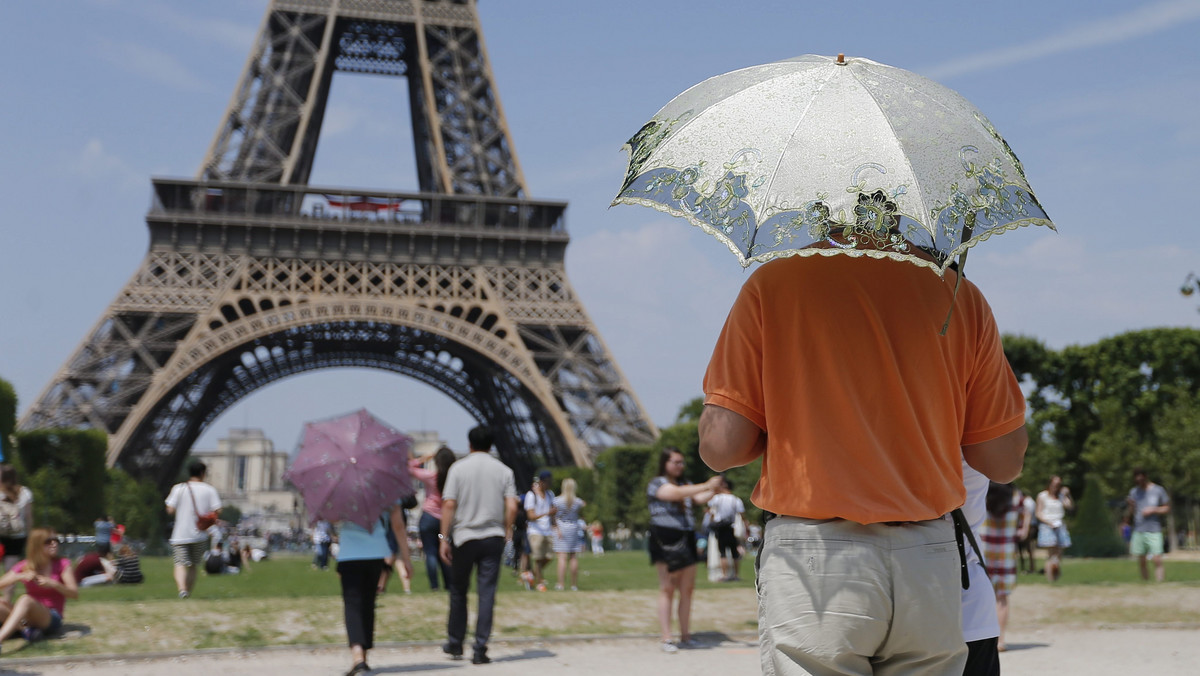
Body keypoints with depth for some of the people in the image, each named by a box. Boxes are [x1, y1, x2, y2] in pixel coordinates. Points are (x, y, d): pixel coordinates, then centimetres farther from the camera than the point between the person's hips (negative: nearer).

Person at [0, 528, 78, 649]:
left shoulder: (62, 564, 0)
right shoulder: (25, 566, 5)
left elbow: (75, 593, -8)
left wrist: (53, 584, -23)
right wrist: (21, 576, -19)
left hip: (52, 619, -4)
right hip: (28, 619, 4)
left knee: (26, 599, -33)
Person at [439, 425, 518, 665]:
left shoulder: (459, 468, -2)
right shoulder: (503, 471, 3)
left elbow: (449, 504, -8)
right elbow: (512, 507, -4)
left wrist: (444, 538, -5)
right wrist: (507, 531, 13)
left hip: (464, 537, -1)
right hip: (493, 538, 1)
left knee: (458, 591, 14)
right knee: (487, 593, 0)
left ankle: (455, 644, 24)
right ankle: (480, 650, -5)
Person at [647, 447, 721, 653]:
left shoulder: (684, 484, 20)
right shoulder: (657, 484, -3)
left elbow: (700, 498, 8)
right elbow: (676, 494, -20)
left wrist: (714, 489, -11)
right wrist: (707, 485, -24)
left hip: (686, 540, 7)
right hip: (665, 540, -7)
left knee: (687, 589, 4)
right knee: (667, 589, -6)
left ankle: (685, 636, 10)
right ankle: (666, 639, -5)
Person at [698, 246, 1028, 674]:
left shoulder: (773, 283, -4)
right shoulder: (959, 292, 3)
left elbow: (720, 448, -6)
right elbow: (1004, 463, 6)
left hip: (811, 562, -3)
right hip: (930, 567, 3)